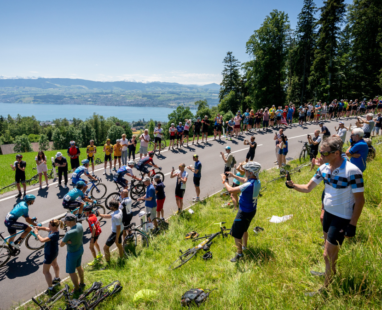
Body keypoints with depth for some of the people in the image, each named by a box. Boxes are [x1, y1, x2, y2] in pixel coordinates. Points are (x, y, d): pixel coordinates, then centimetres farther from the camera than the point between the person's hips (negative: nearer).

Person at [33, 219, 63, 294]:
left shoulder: (54, 235, -38)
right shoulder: (53, 230, -11)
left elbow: (42, 240, -42)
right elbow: (46, 229, 7)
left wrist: (36, 233, -26)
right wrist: (39, 228, -12)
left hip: (50, 254, -10)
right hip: (54, 251, 10)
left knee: (45, 271, 4)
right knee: (54, 264, 31)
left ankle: (50, 288, 11)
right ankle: (57, 279, 54)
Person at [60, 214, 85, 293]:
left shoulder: (69, 233, -36)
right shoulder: (79, 225, -13)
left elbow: (61, 245, -23)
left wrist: (66, 241, -7)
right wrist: (68, 241, -18)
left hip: (72, 253, -8)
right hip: (80, 249, 8)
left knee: (71, 272, 15)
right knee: (78, 266, 29)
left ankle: (77, 288, 32)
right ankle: (82, 283, 48)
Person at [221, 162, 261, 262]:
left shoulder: (249, 185, -34)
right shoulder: (257, 182, -6)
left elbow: (231, 190, -32)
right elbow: (245, 180, 16)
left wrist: (224, 180, -16)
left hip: (244, 212, -9)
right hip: (252, 210, 9)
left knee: (236, 234, 4)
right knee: (244, 229, 30)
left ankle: (239, 254, 18)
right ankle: (244, 246, 50)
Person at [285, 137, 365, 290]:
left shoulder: (352, 171, -25)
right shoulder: (323, 168, -5)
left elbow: (360, 200, -19)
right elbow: (308, 188, 2)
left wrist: (352, 225, -17)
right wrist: (292, 185, -17)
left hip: (342, 218, -7)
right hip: (328, 213, 7)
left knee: (328, 254, 0)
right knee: (331, 248, 25)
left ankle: (327, 288, 18)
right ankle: (331, 272, 48)